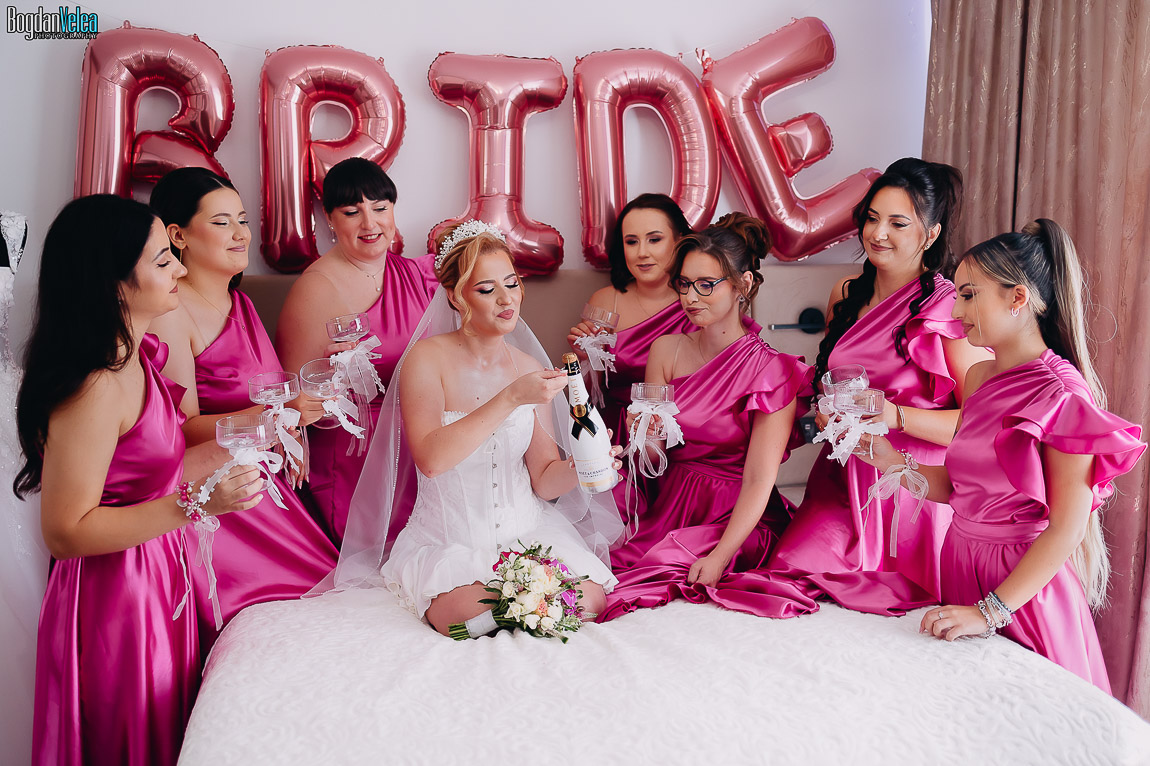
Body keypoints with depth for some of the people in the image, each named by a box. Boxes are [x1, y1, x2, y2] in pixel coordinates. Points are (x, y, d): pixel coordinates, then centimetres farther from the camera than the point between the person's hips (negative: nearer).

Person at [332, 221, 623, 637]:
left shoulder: (528, 366, 6)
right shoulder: (428, 358, -6)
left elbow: (544, 481, 4)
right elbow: (430, 459, -23)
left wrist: (579, 466, -18)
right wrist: (511, 399, -27)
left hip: (527, 526, 3)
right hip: (450, 538, -3)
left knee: (588, 600, -22)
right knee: (478, 616, -30)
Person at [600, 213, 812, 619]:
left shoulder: (772, 371, -9)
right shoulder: (666, 350, 5)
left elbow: (758, 482, -14)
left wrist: (719, 557, -25)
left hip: (738, 522, -4)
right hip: (670, 507, 4)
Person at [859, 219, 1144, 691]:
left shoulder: (1063, 395, -17)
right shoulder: (980, 377, 6)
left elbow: (1067, 528, -19)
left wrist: (991, 610, -22)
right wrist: (894, 461, -2)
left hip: (1021, 583, -7)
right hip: (961, 563, 7)